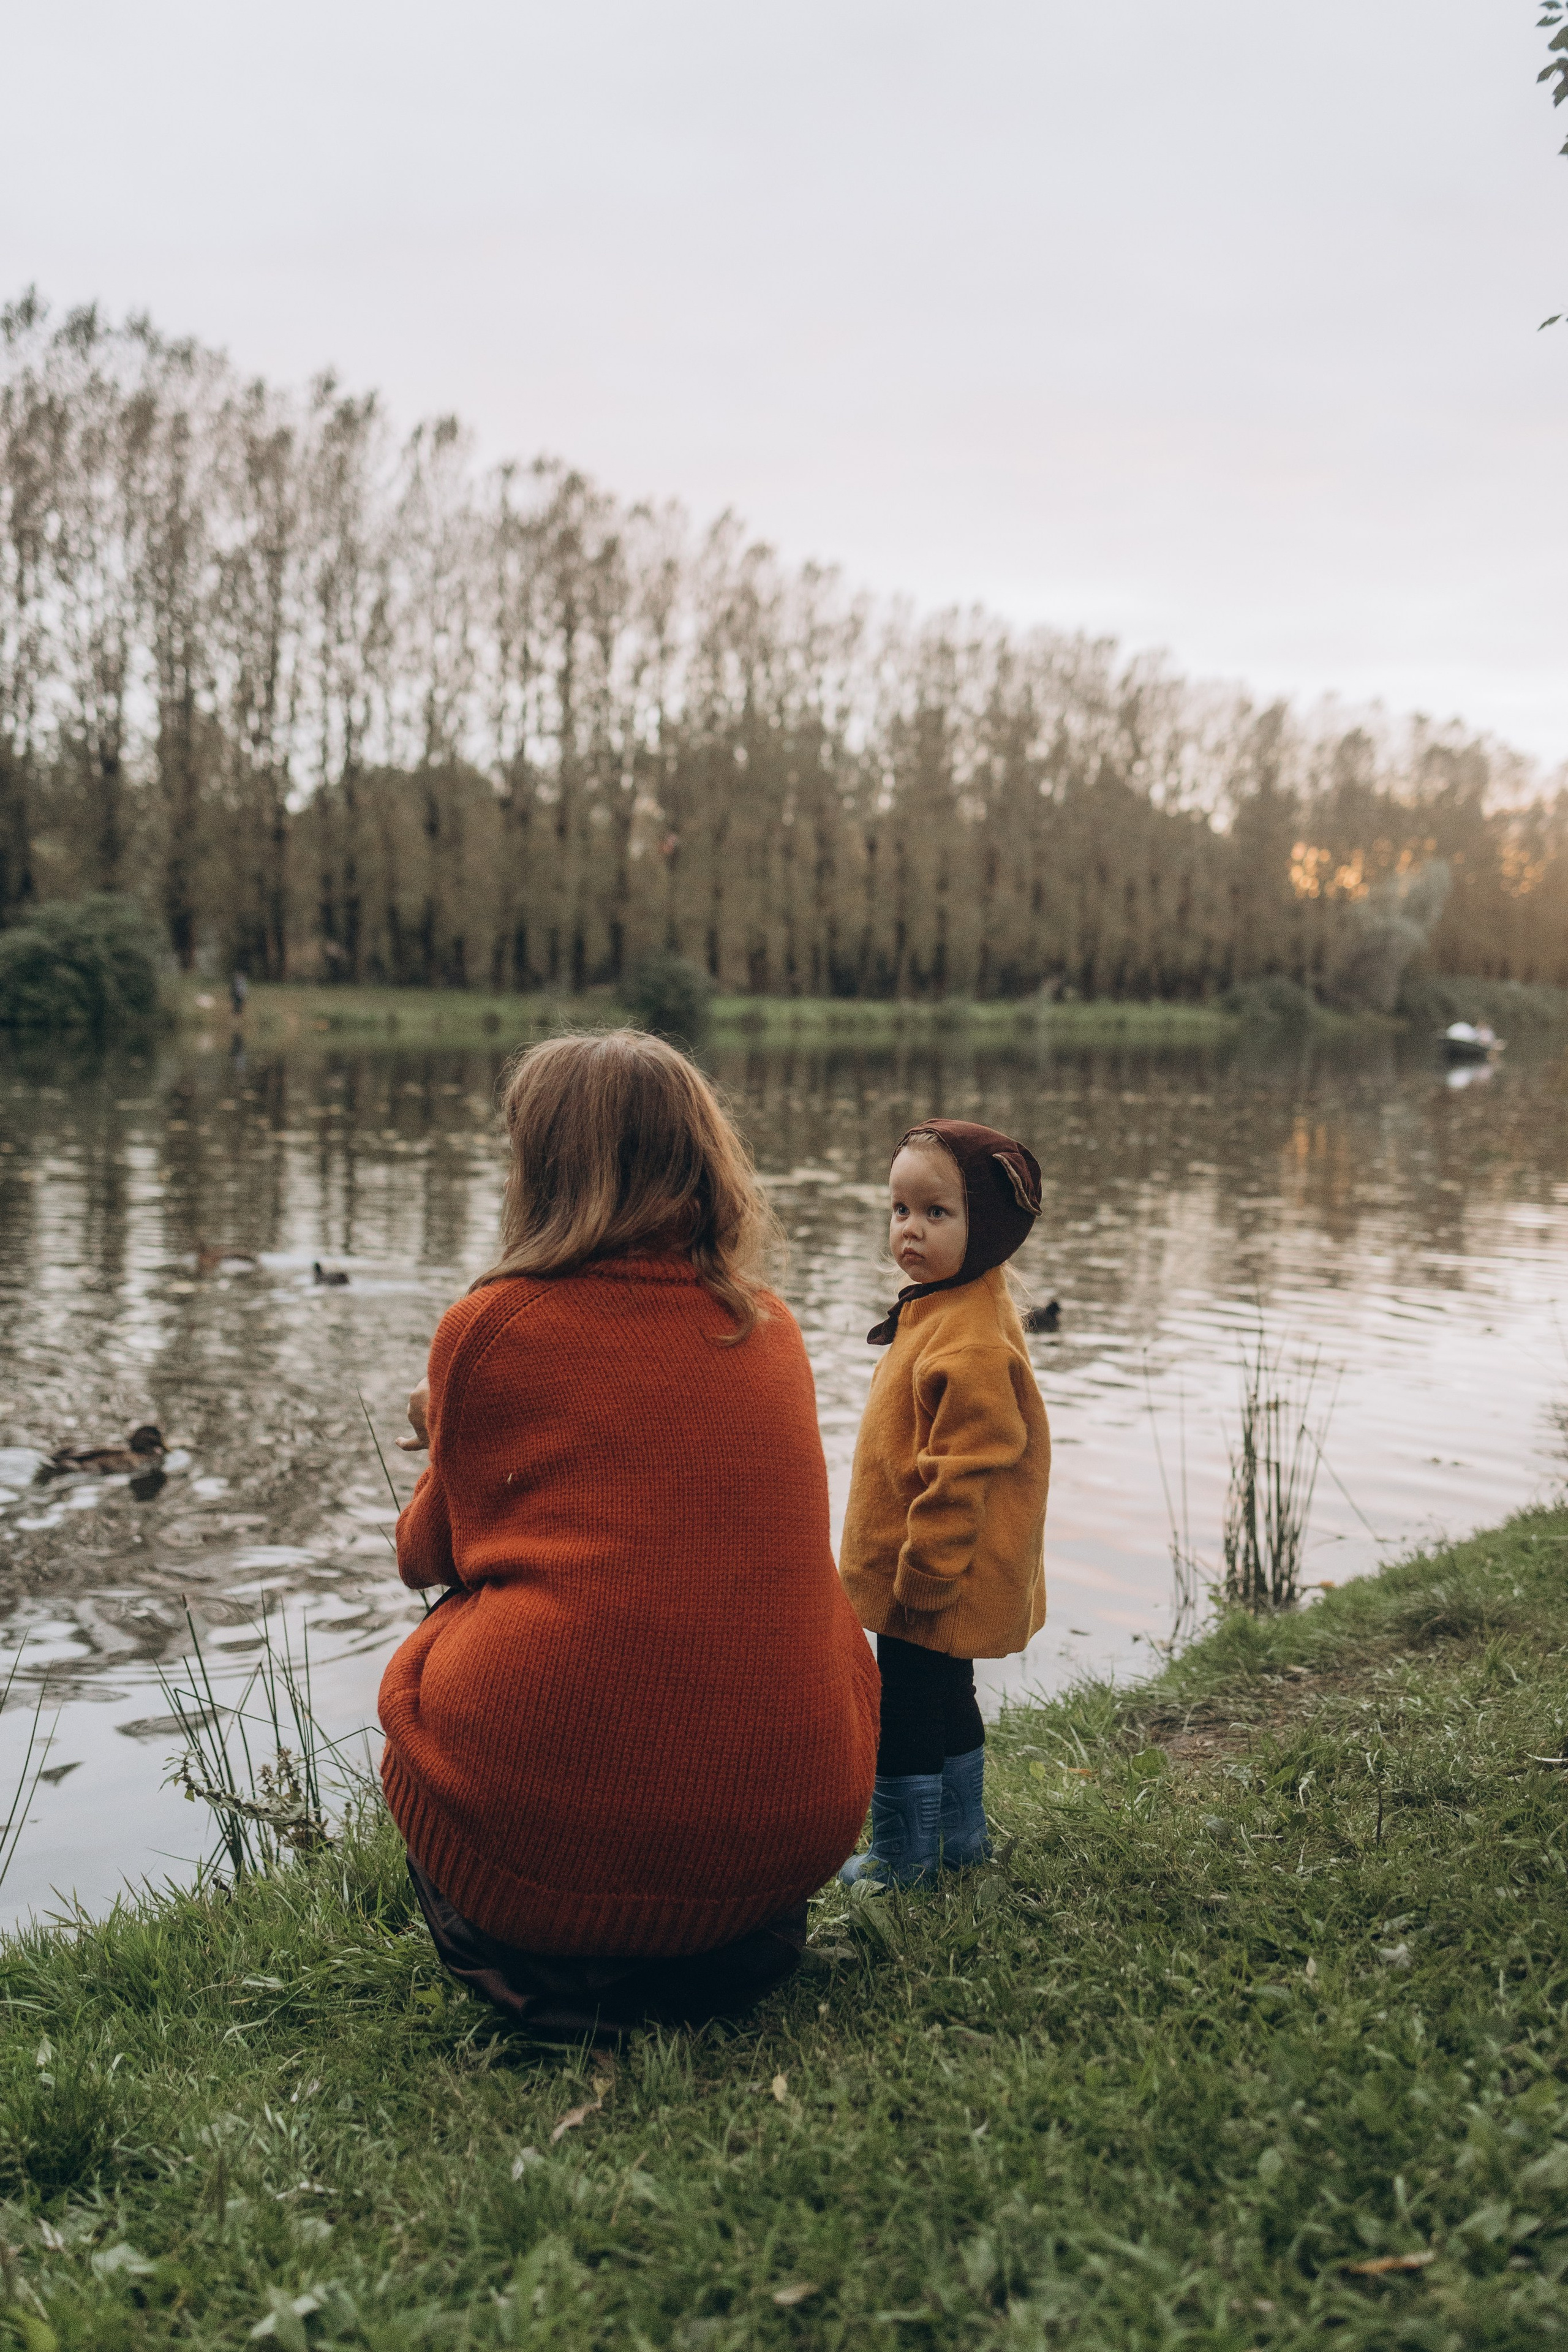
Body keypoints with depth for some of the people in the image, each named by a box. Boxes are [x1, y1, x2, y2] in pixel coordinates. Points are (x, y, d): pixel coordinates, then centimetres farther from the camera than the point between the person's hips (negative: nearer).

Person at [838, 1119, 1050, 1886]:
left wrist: (920, 1576, -20)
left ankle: (903, 1856, 20)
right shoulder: (943, 1311, 7)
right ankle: (961, 1836, 38)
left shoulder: (971, 1345, -27)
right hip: (939, 1579, 10)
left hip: (934, 1583, -10)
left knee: (905, 1713, 4)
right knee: (944, 1701, 23)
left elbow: (962, 1477, -27)